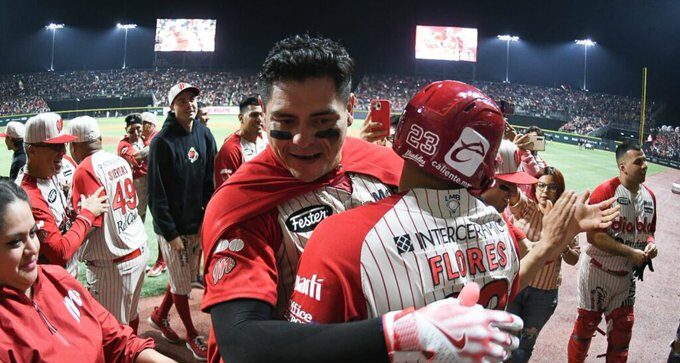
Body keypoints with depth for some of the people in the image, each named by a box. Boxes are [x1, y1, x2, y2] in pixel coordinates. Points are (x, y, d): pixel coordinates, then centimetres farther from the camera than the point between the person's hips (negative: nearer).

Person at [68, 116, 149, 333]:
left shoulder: (85, 170, -15)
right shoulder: (120, 161, 6)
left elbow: (89, 224, -19)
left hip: (112, 263, -8)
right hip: (140, 251, 8)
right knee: (130, 315, 24)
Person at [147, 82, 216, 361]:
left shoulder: (205, 135, 0)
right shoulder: (162, 142, -17)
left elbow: (210, 180, 4)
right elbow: (156, 193, -16)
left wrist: (206, 217, -3)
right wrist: (171, 233, -16)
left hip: (197, 224, 6)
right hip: (173, 226, -6)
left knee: (183, 277, 19)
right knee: (181, 285, 9)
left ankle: (159, 316, 42)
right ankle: (192, 336, 26)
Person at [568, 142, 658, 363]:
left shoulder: (649, 196, 3)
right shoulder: (605, 191, -18)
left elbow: (649, 230, 17)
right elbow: (594, 236, -22)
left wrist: (650, 244, -6)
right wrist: (630, 252, -24)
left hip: (627, 275, 6)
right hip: (598, 272, -6)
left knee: (622, 329, 14)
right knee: (587, 324, 9)